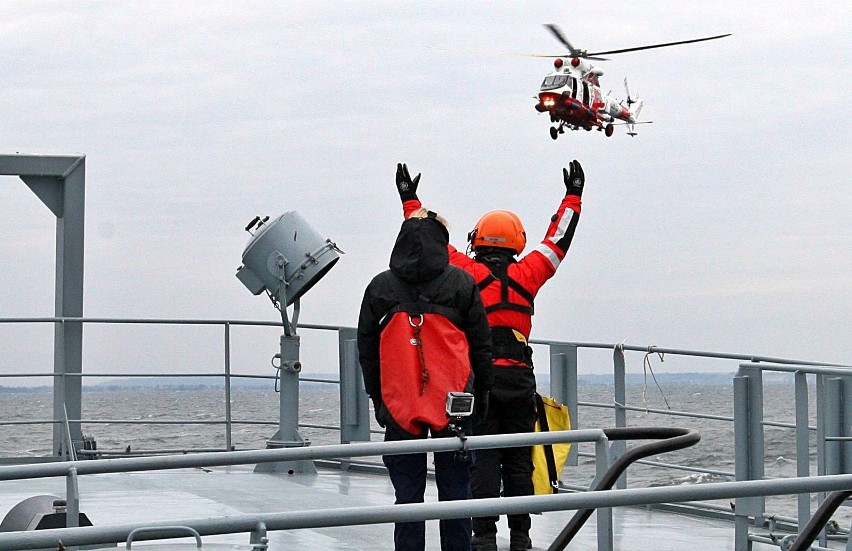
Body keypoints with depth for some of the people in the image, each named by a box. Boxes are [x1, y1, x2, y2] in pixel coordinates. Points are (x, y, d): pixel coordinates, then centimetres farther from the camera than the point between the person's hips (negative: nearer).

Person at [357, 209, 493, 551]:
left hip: (399, 404, 1)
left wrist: (376, 398, 17)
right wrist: (480, 392, 14)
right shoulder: (461, 284, 0)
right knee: (455, 491, 5)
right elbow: (481, 345, 4)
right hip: (454, 404, -1)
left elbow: (366, 350, 9)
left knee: (407, 494, 4)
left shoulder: (379, 287, 4)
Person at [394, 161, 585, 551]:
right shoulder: (526, 275, 4)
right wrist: (572, 197, 30)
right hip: (519, 379, 2)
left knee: (482, 459, 0)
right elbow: (557, 241, 17)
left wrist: (410, 200, 21)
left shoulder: (468, 273, -2)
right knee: (519, 460, 8)